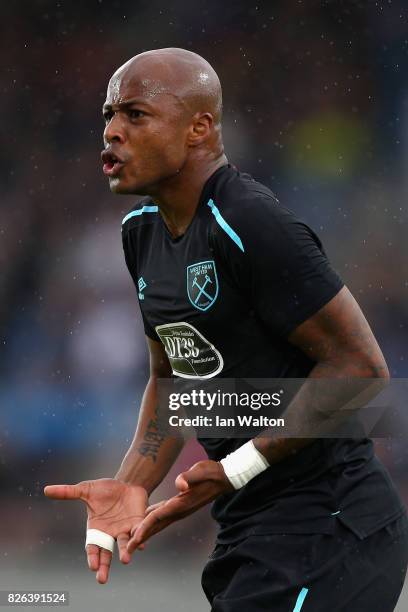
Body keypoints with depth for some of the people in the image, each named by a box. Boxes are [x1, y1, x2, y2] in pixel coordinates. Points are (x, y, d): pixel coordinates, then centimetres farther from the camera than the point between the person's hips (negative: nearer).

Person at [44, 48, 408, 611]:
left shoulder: (252, 227, -19)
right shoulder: (143, 230, 10)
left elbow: (361, 365, -21)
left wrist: (236, 470, -21)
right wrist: (132, 485, 4)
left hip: (326, 530, -9)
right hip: (248, 532, 9)